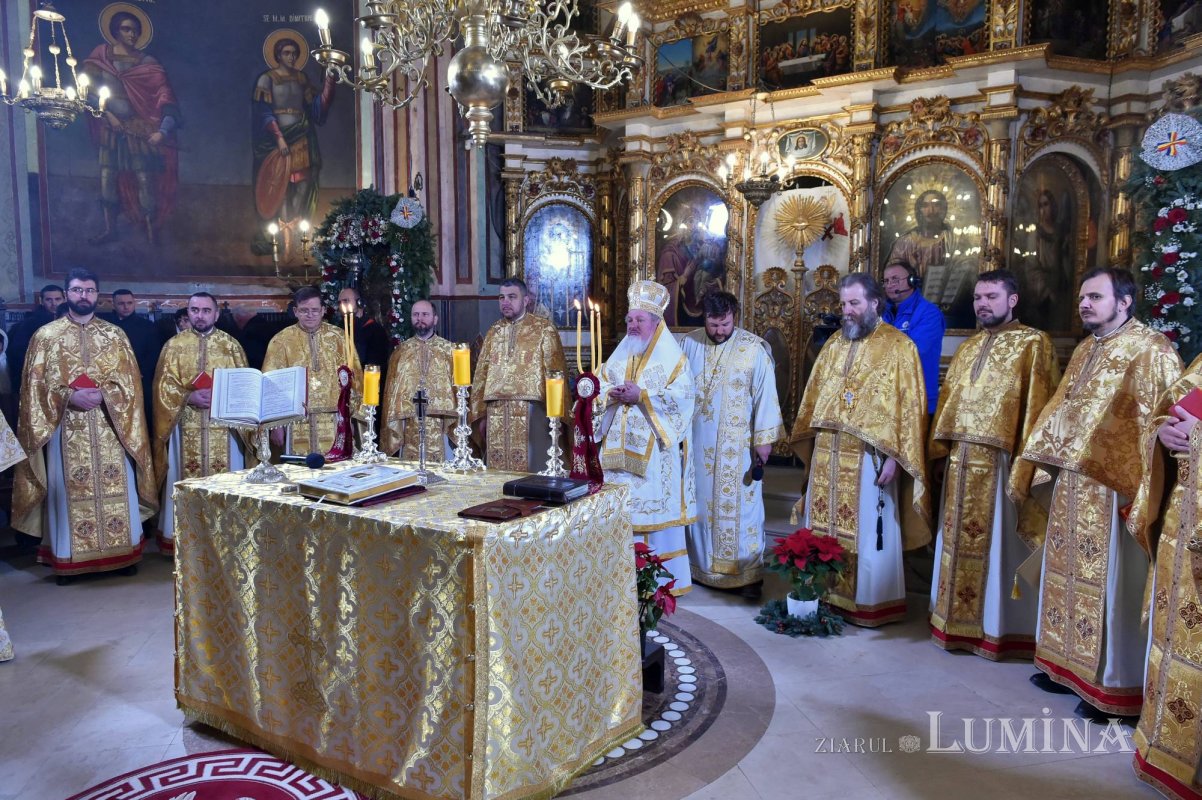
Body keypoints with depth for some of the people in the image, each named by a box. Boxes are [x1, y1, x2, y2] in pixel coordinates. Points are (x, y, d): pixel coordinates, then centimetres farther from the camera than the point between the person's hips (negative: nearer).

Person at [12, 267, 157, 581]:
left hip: (110, 426, 1)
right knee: (70, 490, 2)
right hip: (66, 428, -1)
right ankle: (68, 557, 13)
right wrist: (69, 397, -16)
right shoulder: (46, 335, 4)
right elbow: (36, 385, 0)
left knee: (116, 488, 4)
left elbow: (130, 381, 3)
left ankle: (122, 552, 15)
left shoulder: (115, 334, 8)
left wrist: (102, 395, -14)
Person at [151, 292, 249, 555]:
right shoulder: (174, 345, 6)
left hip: (224, 426, 0)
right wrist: (189, 397, -15)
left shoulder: (231, 344, 6)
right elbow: (163, 385, 1)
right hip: (187, 427, 0)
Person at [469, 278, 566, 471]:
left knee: (531, 470, -3)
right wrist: (481, 413, 11)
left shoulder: (543, 328, 1)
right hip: (496, 412, 4)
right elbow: (481, 374, 16)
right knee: (497, 472, 5)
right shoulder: (494, 332, 15)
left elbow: (554, 371, -5)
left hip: (530, 410, -4)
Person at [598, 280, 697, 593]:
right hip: (621, 447, 6)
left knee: (656, 507, -3)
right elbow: (600, 384, 15)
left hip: (655, 448, -6)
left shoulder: (672, 357, -4)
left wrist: (640, 396, -19)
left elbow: (682, 395, -14)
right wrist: (611, 394, -8)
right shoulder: (620, 354, 15)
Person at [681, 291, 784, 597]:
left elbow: (765, 394, -8)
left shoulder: (754, 348, -10)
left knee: (740, 506, 2)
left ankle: (749, 573, 12)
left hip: (738, 443, -3)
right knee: (700, 503, 12)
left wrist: (764, 439, -9)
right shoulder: (689, 344, 0)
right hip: (698, 441, 3)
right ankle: (702, 565, 26)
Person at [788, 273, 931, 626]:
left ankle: (871, 602, 16)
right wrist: (812, 443, 12)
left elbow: (909, 405, -10)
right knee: (825, 527, 11)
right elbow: (815, 396, 17)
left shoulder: (898, 346, -5)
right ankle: (828, 594, 24)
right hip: (827, 455, 6)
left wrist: (894, 456, -15)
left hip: (868, 457, -6)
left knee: (867, 532, 3)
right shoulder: (833, 344, 13)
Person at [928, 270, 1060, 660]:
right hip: (961, 459, 7)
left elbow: (1036, 405, -11)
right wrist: (940, 449, 12)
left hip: (999, 459, -7)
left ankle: (997, 627, 13)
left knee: (997, 544, 1)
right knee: (960, 541, 12)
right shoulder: (968, 348, 17)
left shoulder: (1033, 344, -4)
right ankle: (958, 620, 24)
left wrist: (1026, 460, -16)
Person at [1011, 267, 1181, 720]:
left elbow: (1159, 423, -17)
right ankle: (1069, 665, 29)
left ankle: (1116, 685, 13)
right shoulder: (1085, 351, 15)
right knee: (1069, 575, 15)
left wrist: (1140, 490, -22)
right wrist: (1032, 469, 15)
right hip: (1071, 484, 8)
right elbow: (1058, 411, 18)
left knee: (1109, 585, 0)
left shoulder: (1150, 351, -10)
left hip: (1111, 487, -8)